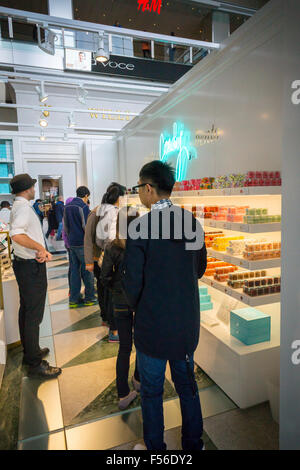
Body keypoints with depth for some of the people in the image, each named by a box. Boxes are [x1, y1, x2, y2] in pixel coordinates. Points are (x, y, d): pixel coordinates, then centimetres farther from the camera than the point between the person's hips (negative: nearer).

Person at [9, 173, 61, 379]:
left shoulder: (20, 206, 13)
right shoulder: (24, 207, -18)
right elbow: (17, 235, -34)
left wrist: (40, 251, 11)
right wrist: (41, 248, -26)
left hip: (25, 264, 11)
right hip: (32, 267, -11)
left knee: (26, 310, 19)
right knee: (34, 314, -2)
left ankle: (30, 352, 36)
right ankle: (35, 364, 9)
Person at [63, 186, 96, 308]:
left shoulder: (67, 206, 12)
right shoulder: (83, 207, -12)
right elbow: (86, 226, -15)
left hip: (72, 243, 7)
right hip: (82, 243, -7)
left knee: (74, 270, 11)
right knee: (87, 270, 3)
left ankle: (73, 299, 14)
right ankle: (89, 298, 11)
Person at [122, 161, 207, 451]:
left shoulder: (140, 227, -20)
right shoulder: (192, 222, -4)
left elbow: (132, 281, -15)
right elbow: (201, 268, 7)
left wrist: (136, 307, 4)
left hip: (153, 323, -5)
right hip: (187, 322, 5)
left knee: (151, 391, 17)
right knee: (187, 385, 23)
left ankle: (155, 447, 37)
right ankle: (193, 443, 42)